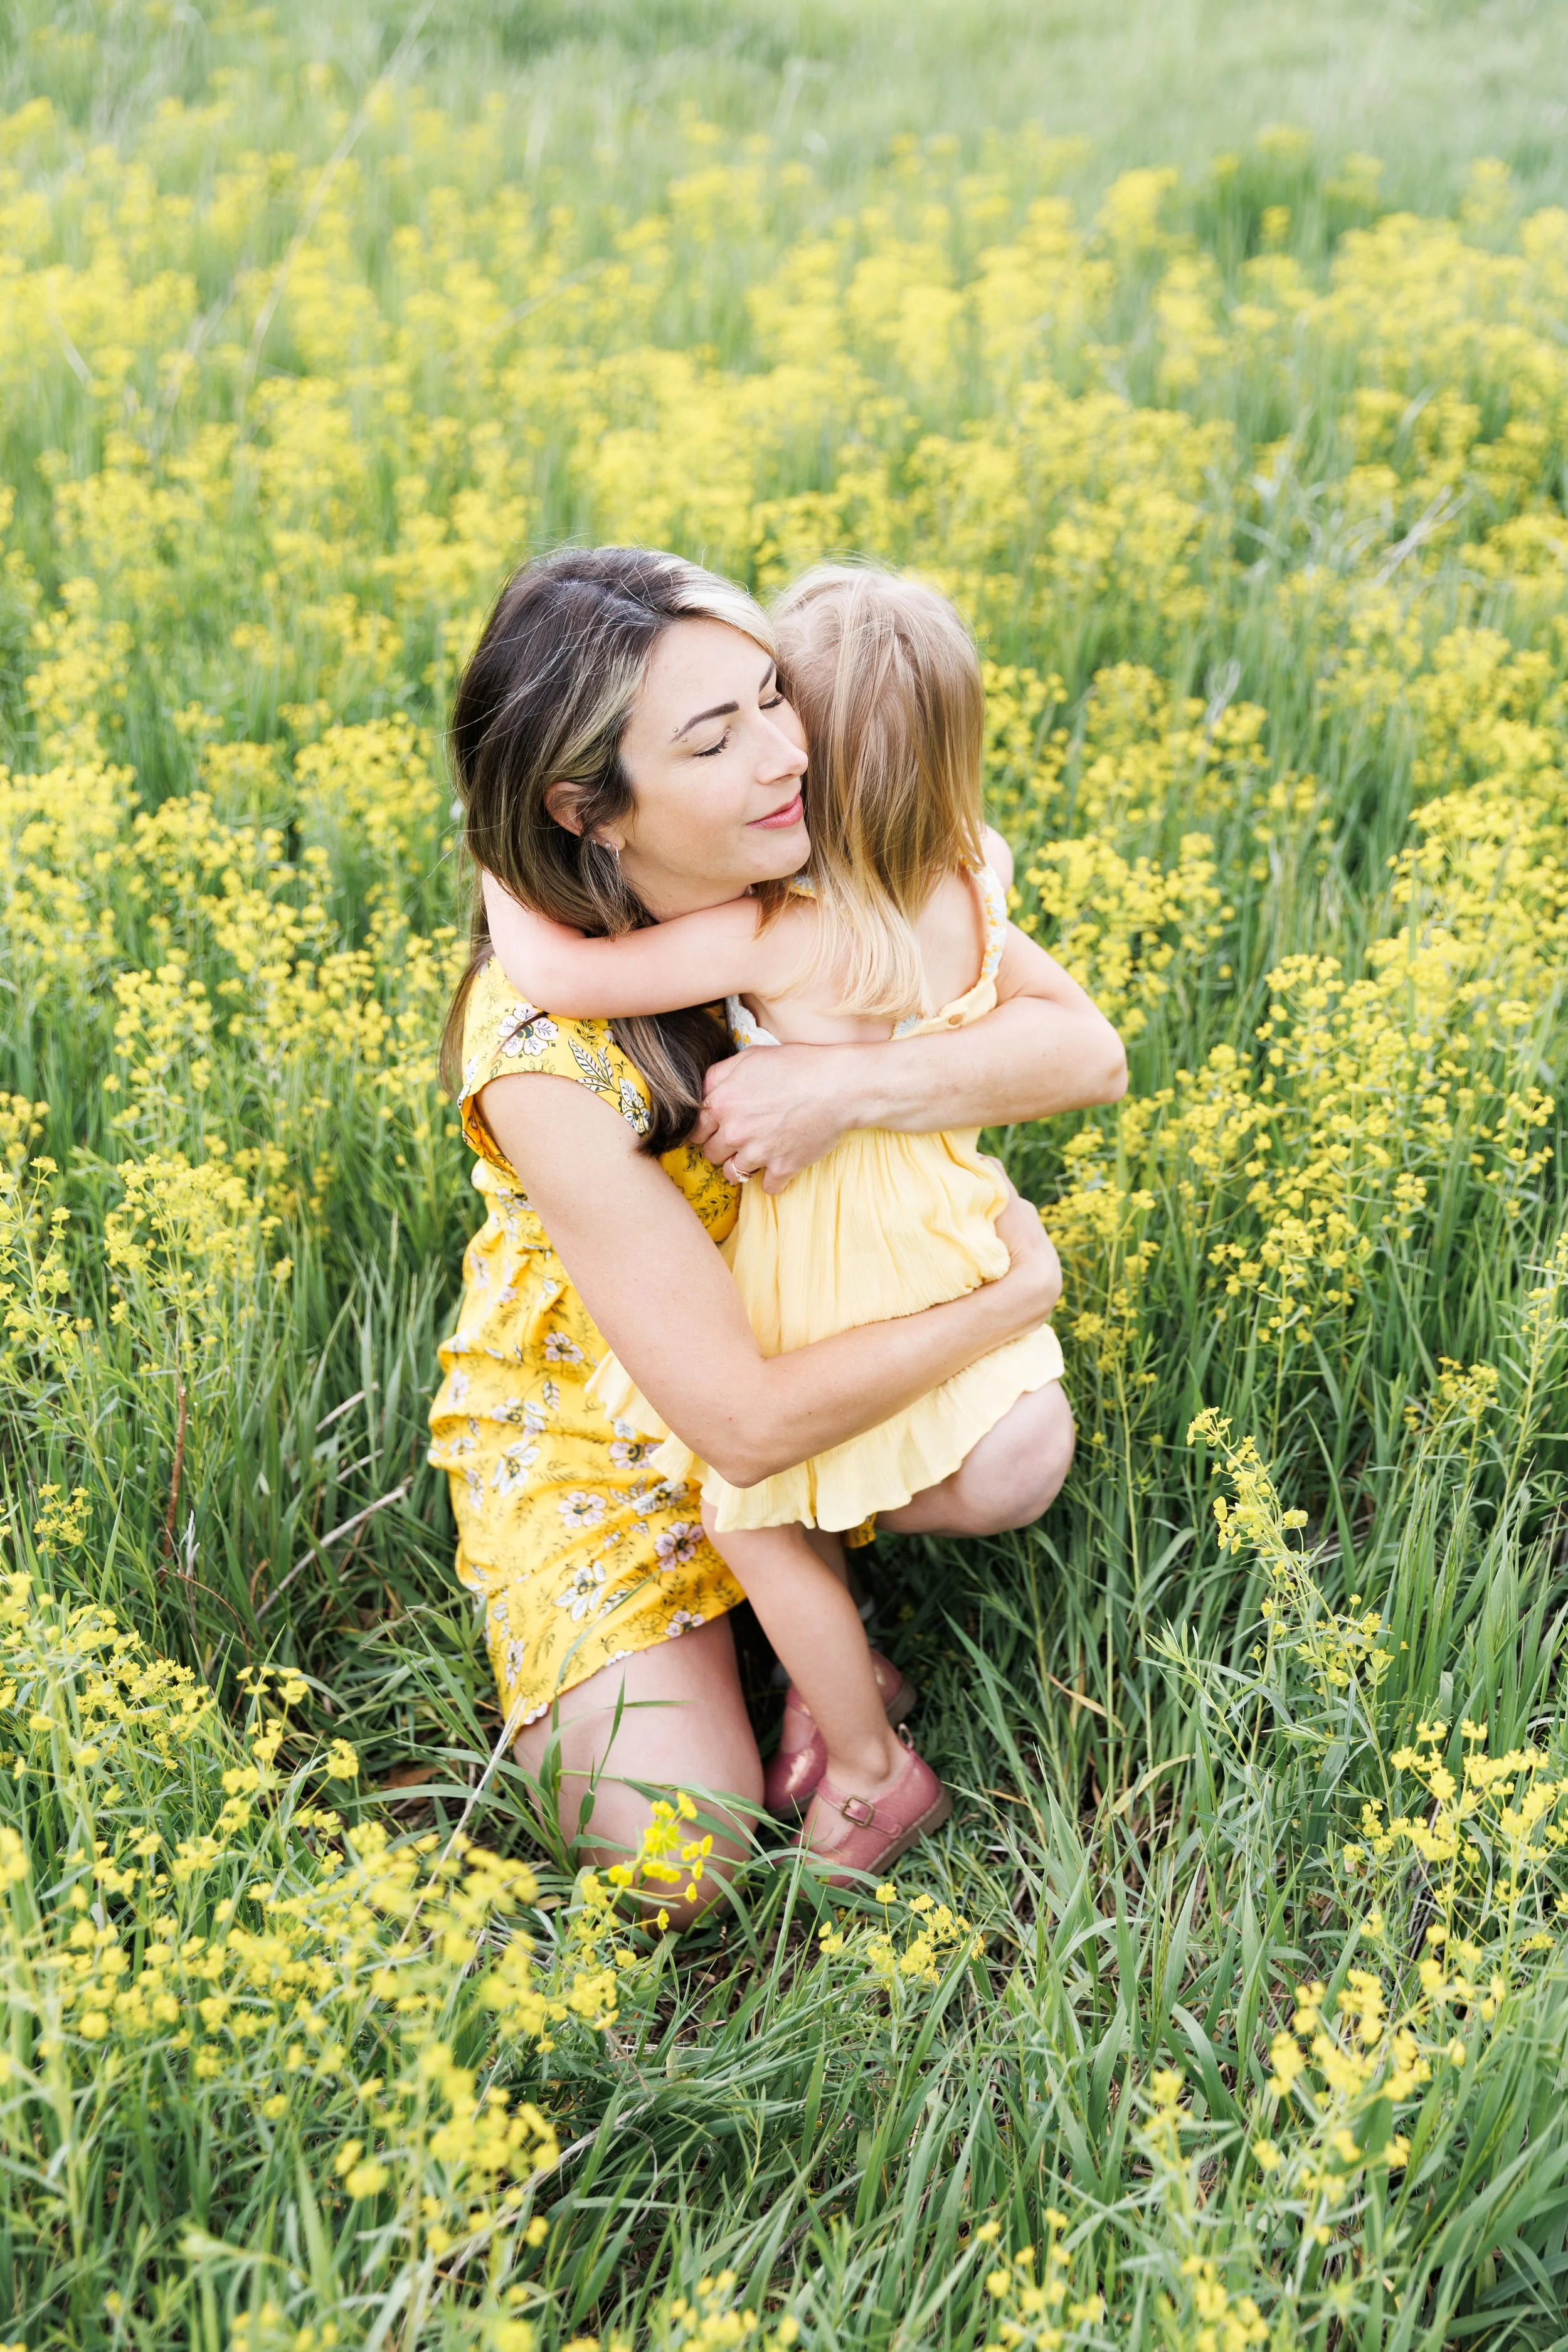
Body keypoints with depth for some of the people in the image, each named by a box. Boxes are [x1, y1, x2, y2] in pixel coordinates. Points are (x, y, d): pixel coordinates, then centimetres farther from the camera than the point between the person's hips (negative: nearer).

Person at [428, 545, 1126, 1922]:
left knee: (1024, 1458, -26)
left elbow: (1087, 1049, -23)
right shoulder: (544, 1055, -35)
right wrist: (1016, 1298, -22)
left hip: (822, 1314, 5)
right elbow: (746, 1421, -33)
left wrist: (847, 1083, -39)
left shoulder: (823, 874, -18)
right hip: (595, 1433, -4)